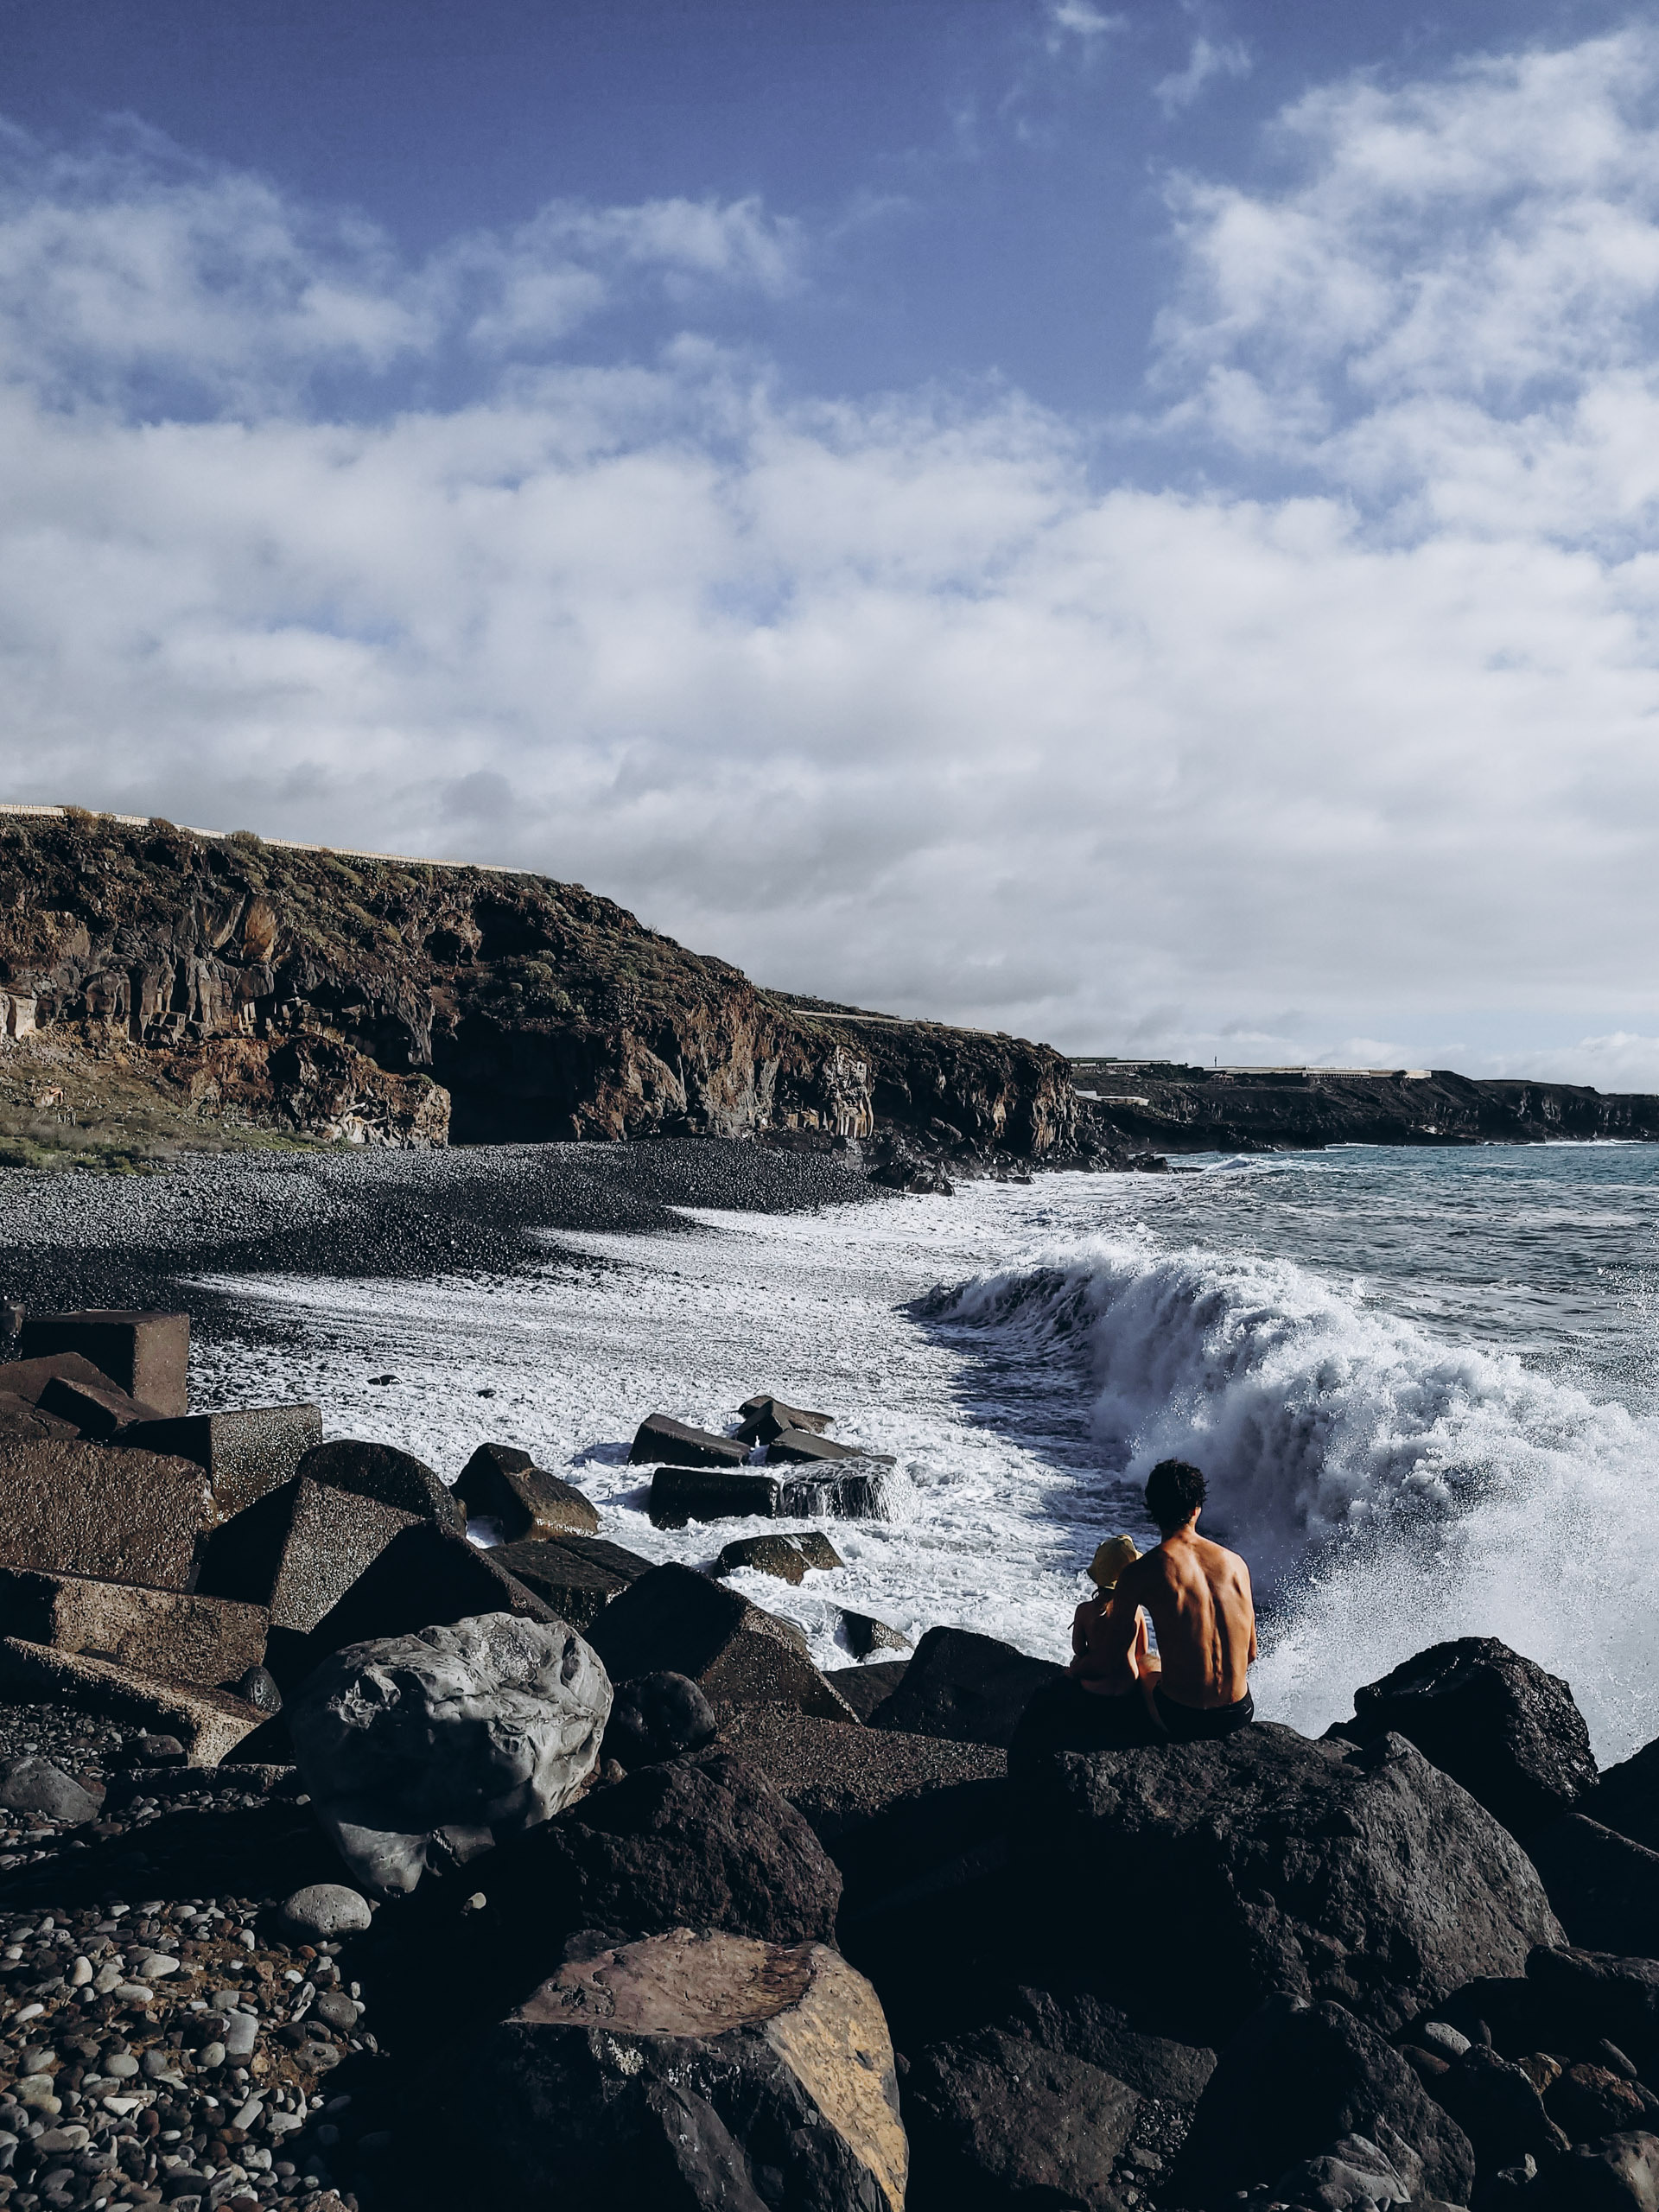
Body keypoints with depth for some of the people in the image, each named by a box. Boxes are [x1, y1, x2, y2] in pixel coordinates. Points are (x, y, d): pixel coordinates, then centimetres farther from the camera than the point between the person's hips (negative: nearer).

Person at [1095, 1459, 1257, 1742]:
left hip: (1181, 1721, -3)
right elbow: (1250, 1653, 10)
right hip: (1240, 1716, 3)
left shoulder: (1140, 1573, -11)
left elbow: (1110, 1659, -4)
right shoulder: (1236, 1563, 0)